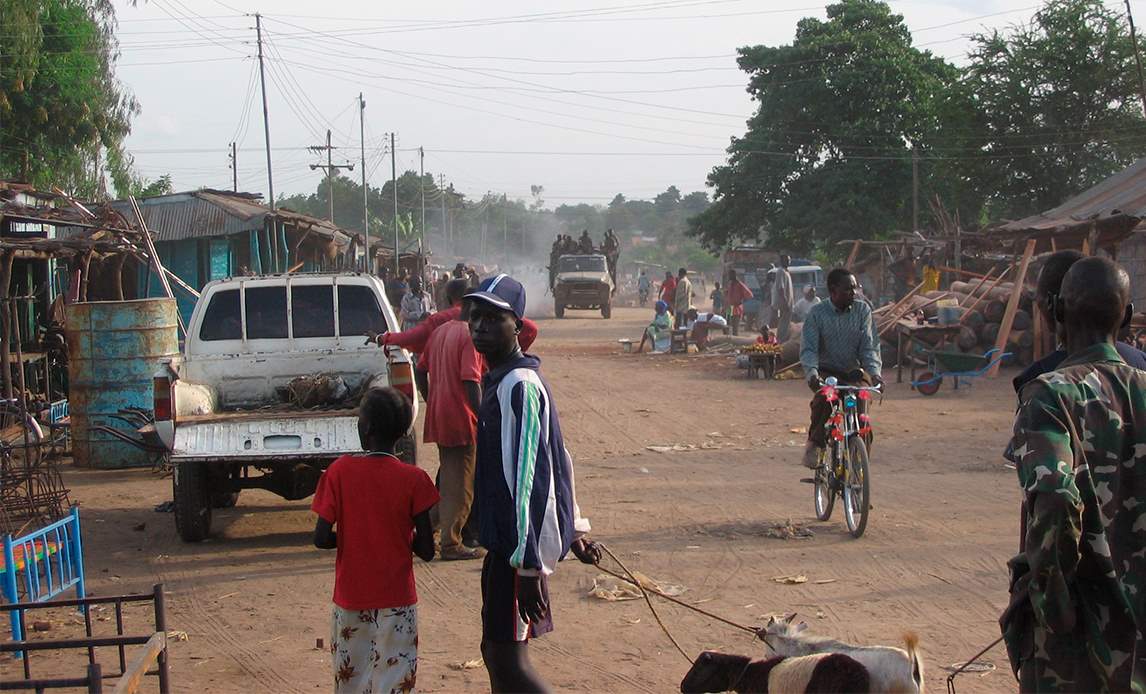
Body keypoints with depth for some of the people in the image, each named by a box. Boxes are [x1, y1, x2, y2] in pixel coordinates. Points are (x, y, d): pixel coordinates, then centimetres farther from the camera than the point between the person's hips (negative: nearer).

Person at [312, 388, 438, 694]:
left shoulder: (339, 472, -8)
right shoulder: (413, 479, -10)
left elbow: (321, 539, -9)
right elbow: (426, 551, -7)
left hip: (349, 601, 1)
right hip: (396, 602, -1)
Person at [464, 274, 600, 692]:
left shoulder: (519, 385, -18)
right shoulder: (499, 380, 13)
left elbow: (530, 480, -24)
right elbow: (556, 456, 20)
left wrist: (530, 564, -26)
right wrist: (573, 528, 24)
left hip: (519, 544, -10)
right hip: (505, 538, 10)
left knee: (507, 658, -8)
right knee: (496, 652, 14)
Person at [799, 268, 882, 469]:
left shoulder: (862, 310, 1)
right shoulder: (817, 313, -5)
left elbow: (869, 345, -4)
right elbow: (808, 349, -11)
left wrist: (874, 372, -21)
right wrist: (812, 373, -30)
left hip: (855, 372, 2)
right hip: (827, 371, -2)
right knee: (823, 396, -34)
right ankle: (815, 443, -15)